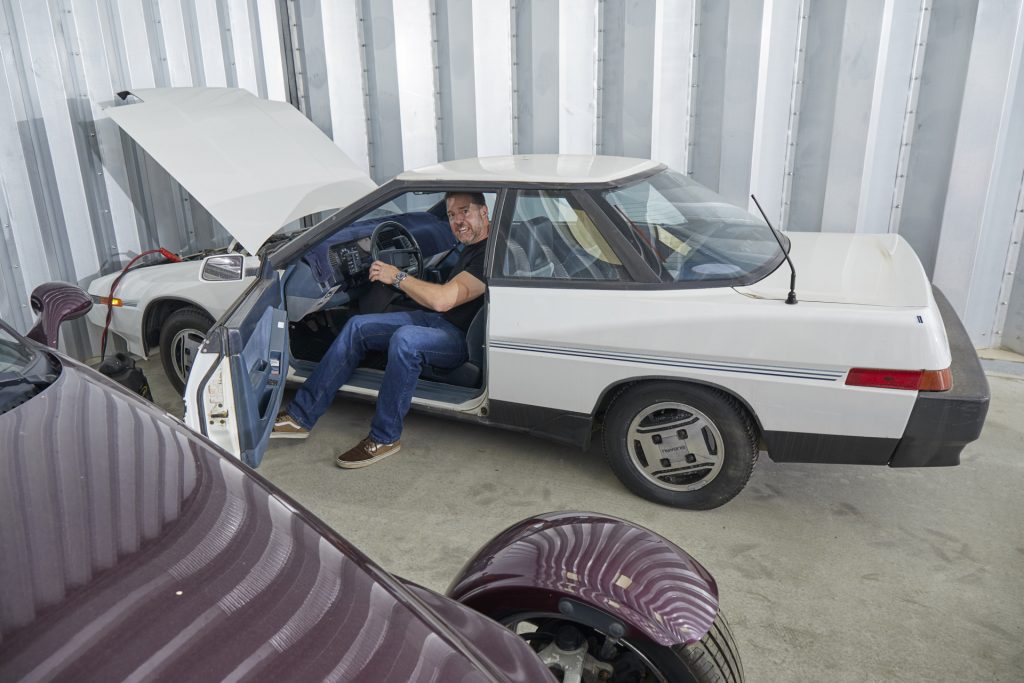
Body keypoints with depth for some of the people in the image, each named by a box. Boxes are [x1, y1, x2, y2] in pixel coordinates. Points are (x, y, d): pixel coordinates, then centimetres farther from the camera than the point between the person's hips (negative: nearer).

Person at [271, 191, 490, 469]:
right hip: (437, 320, 10)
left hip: (461, 338, -10)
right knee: (357, 326, 0)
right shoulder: (472, 246, 13)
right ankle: (299, 416, -1)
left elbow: (443, 300, -28)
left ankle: (384, 439, -22)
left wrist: (397, 277, -16)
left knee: (404, 339, -39)